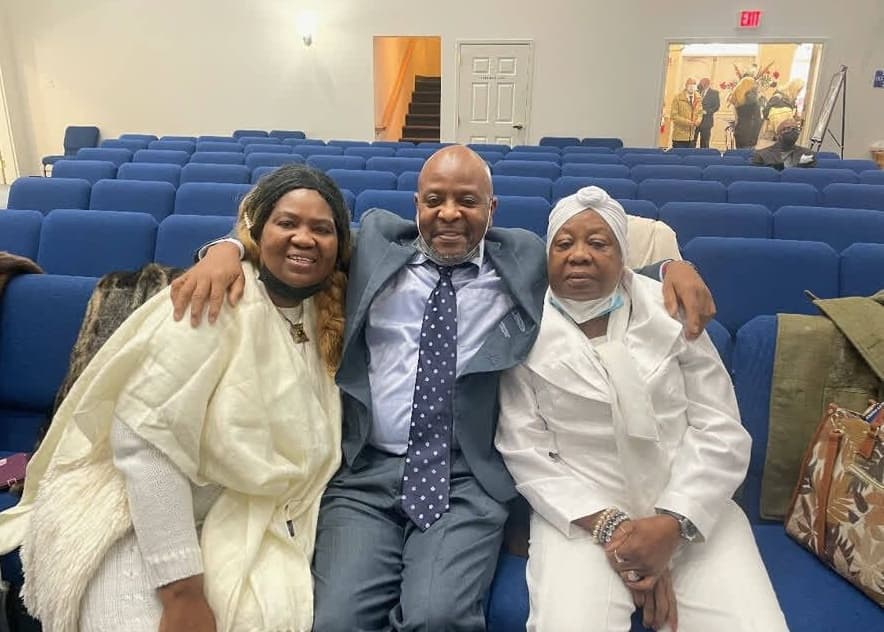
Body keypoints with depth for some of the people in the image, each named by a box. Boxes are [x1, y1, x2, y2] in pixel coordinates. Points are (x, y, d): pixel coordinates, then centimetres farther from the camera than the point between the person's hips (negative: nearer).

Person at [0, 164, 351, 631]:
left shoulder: (325, 316, 1)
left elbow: (303, 450, 7)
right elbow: (145, 437, -24)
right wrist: (182, 591, -23)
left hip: (232, 519, 5)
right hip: (132, 511, -5)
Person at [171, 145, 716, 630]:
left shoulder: (526, 259, 11)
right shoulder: (375, 242, 11)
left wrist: (671, 265, -1)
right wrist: (229, 248, -6)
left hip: (469, 479, 0)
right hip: (365, 474, 1)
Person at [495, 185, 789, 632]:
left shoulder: (669, 310, 2)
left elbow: (720, 431, 0)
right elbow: (524, 449, -5)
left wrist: (672, 524, -13)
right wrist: (607, 524, -14)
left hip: (690, 506, 2)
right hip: (581, 509, -2)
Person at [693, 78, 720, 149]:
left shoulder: (714, 92, 2)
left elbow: (717, 106, -5)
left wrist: (707, 111, -15)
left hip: (706, 120, -3)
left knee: (704, 144, 0)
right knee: (692, 142, -1)